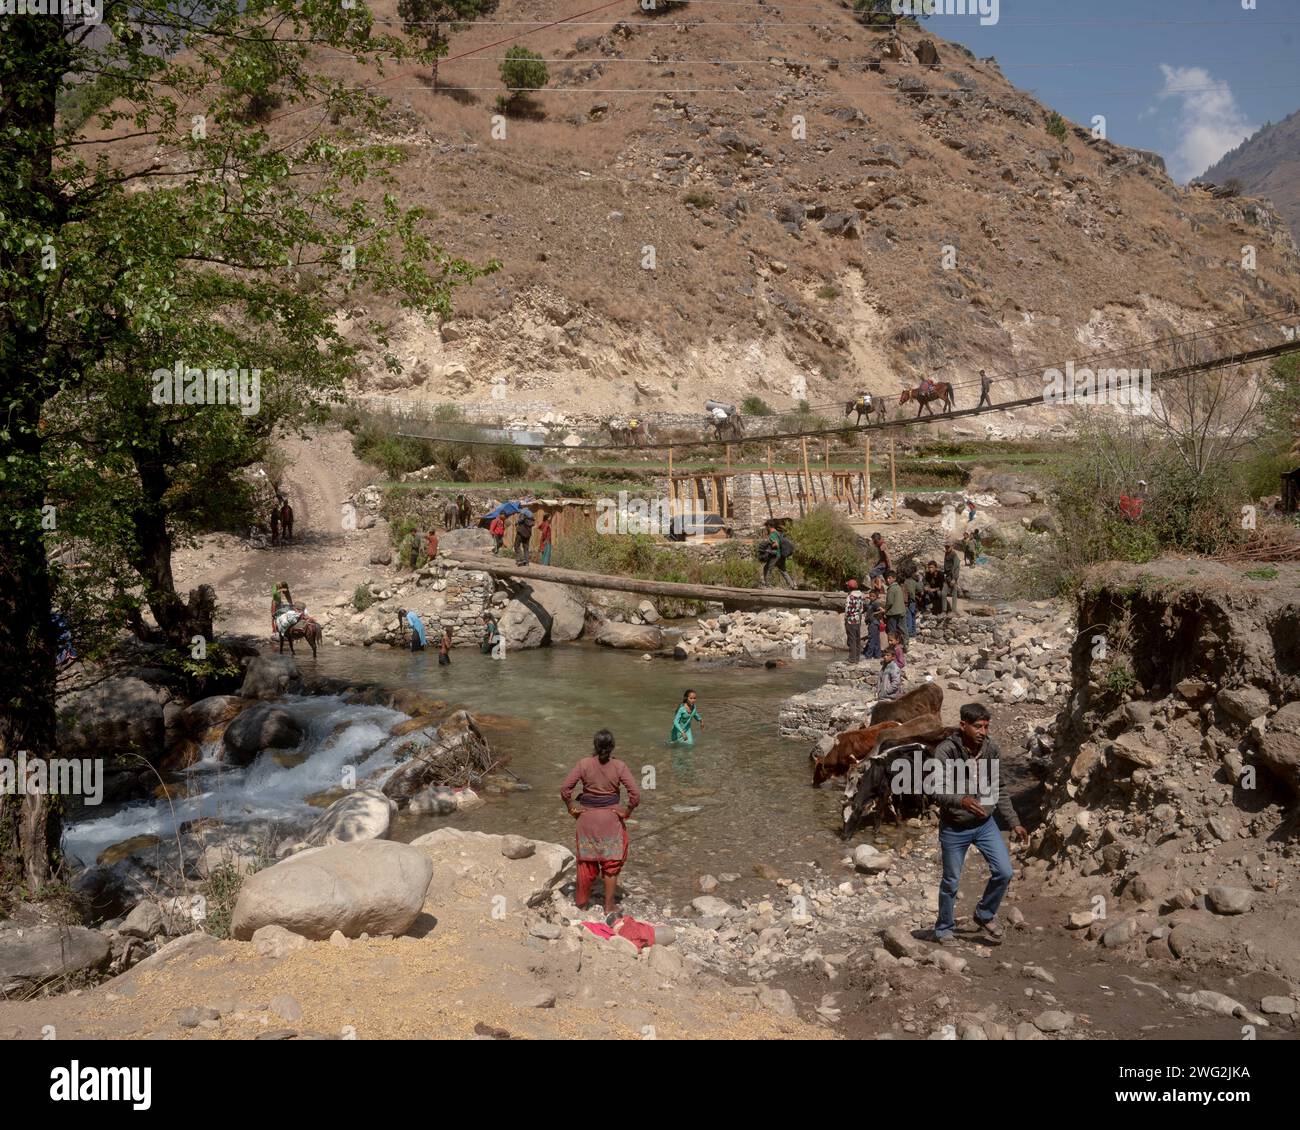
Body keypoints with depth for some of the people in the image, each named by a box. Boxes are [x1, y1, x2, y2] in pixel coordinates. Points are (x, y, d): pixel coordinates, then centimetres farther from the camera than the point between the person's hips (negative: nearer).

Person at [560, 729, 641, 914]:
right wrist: (627, 812, -2)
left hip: (587, 817, 1)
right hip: (611, 818, -1)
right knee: (611, 862, 13)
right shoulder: (619, 766, -12)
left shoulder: (584, 764, -11)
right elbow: (635, 795, -17)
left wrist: (571, 809, -1)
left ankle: (582, 902, 29)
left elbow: (564, 789, -14)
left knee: (586, 860, 16)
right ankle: (609, 906, 19)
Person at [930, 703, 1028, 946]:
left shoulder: (991, 748, -6)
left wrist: (1014, 822, 3)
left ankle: (985, 915, 24)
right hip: (954, 828, -4)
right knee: (951, 881, 8)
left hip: (985, 824, 4)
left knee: (1004, 873, -3)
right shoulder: (945, 751, -20)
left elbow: (999, 790, 5)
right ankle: (944, 930, 29)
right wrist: (962, 801, -47)